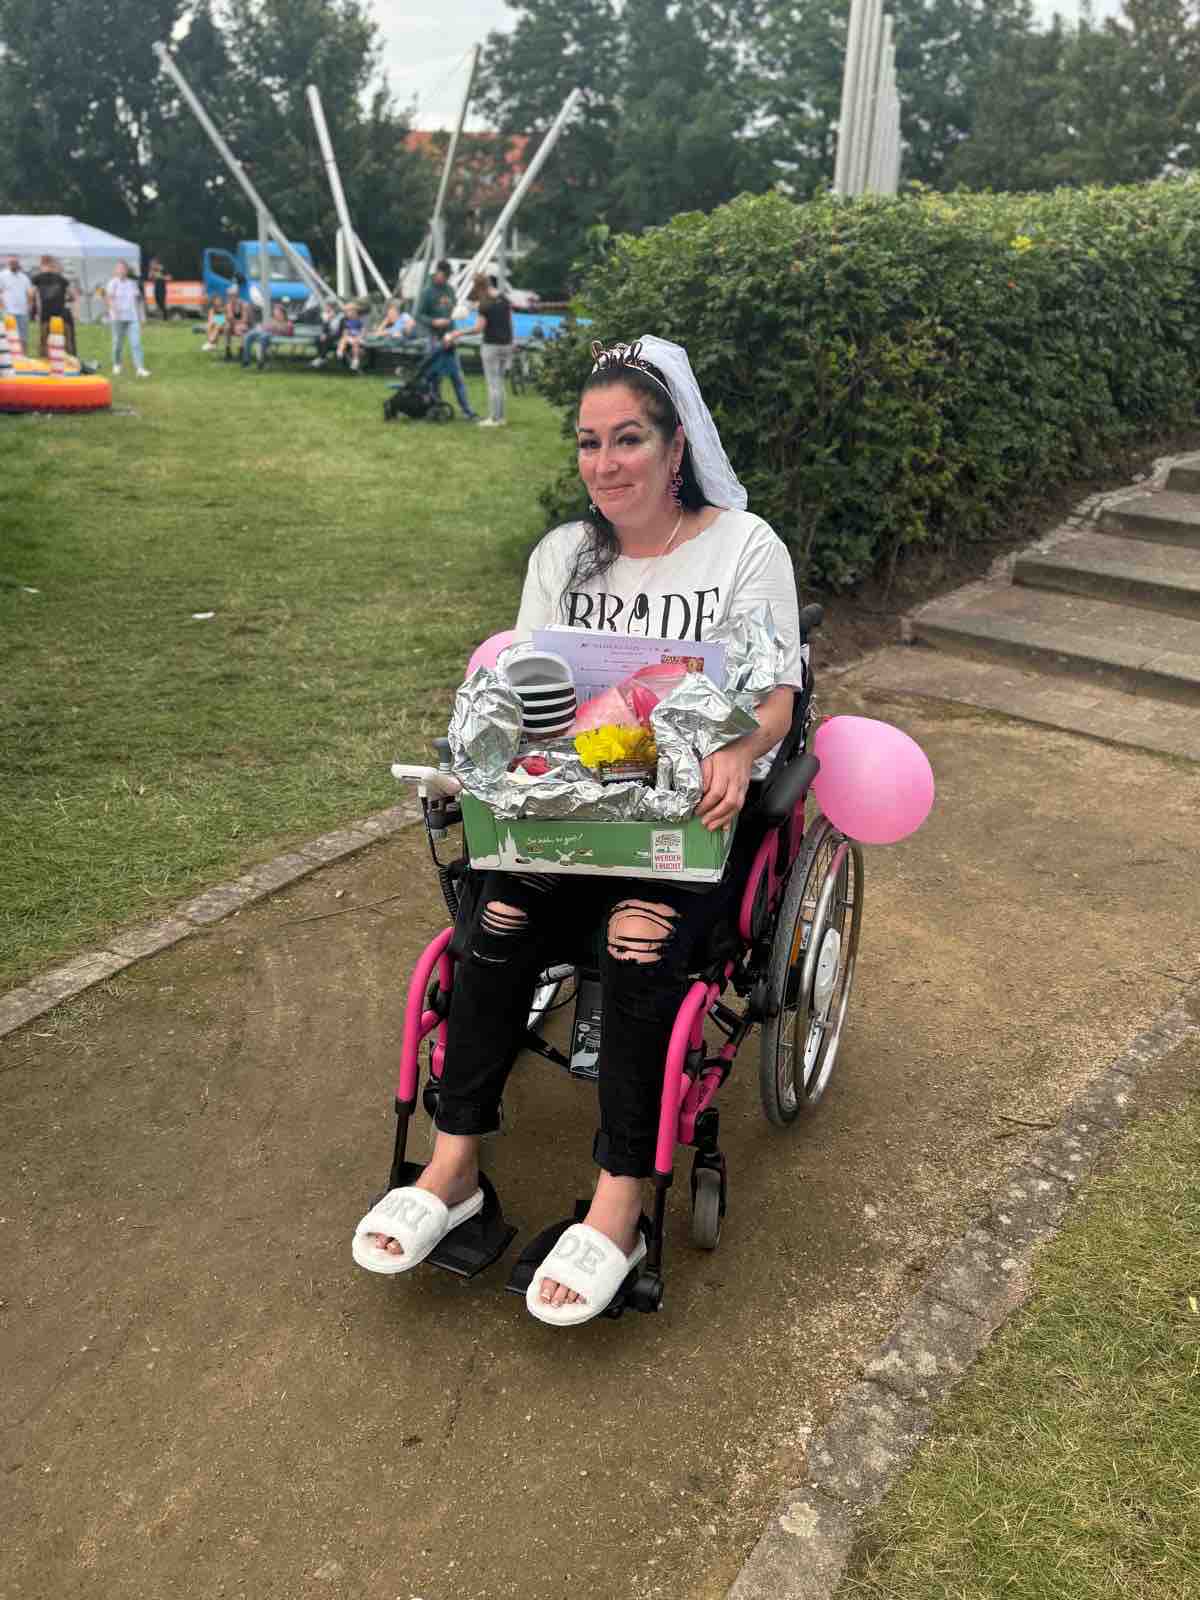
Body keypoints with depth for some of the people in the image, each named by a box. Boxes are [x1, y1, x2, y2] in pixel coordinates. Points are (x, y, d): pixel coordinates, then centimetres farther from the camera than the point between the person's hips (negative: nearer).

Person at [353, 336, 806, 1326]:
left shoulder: (745, 545, 0)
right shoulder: (563, 556, 13)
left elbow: (774, 696, -7)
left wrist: (736, 752, -30)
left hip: (703, 800, -3)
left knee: (641, 940, -32)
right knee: (500, 915, -25)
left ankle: (620, 1208, -21)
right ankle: (454, 1168, -14)